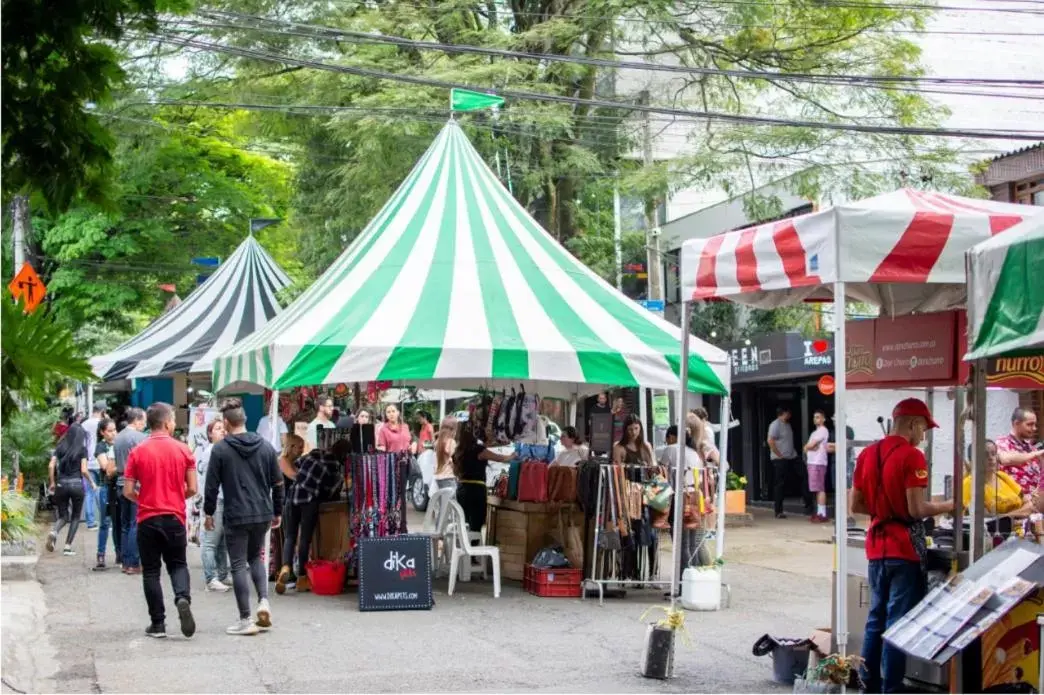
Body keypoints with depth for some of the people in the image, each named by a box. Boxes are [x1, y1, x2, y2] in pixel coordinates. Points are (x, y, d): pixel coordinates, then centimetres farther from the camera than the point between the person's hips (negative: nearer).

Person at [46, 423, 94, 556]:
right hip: (76, 484, -3)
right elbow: (84, 470, -9)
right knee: (75, 517, 12)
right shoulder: (82, 449, -3)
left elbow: (51, 466, -1)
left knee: (63, 516, 14)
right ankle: (68, 547, 4)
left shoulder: (60, 448, 6)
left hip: (61, 484, 3)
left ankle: (54, 532, -19)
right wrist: (91, 482, 7)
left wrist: (52, 483, 11)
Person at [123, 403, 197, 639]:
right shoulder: (183, 450, -3)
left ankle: (158, 624, 8)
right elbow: (192, 489, -2)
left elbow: (128, 491, -5)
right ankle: (183, 598, -13)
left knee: (151, 571, 9)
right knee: (177, 564, 16)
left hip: (148, 519, 0)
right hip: (175, 518, 1)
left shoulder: (138, 452, -5)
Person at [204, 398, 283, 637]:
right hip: (263, 514, 4)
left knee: (239, 565, 3)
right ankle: (263, 600, 3)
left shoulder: (220, 449, -7)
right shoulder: (265, 447, 5)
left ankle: (246, 620, 3)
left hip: (236, 516, -4)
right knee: (255, 557, 23)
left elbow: (212, 485, -5)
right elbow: (278, 483, 9)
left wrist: (208, 513, 7)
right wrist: (277, 512, 19)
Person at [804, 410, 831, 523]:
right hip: (812, 462, 10)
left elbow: (810, 445, -14)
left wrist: (807, 447, 6)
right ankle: (819, 513, 13)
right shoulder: (815, 432, 22)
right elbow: (808, 447, 14)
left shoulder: (823, 430, -7)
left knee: (820, 489, -11)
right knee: (817, 489, 10)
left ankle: (823, 514, -13)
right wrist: (811, 447, -6)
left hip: (818, 463, -10)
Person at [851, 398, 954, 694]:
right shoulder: (912, 456, -13)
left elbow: (856, 505, 12)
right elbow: (917, 509, -18)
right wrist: (949, 506, -3)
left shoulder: (867, 454, 9)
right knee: (898, 623, -2)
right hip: (904, 549, -7)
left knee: (876, 619, 14)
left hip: (876, 547, 7)